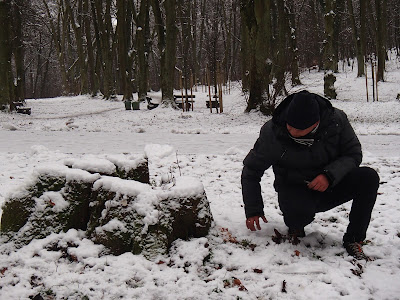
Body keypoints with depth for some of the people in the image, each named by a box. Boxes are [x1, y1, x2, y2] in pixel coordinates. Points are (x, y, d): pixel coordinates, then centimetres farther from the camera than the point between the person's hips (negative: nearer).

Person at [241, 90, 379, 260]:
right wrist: (253, 211, -5)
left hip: (329, 186, 3)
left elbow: (354, 154, -5)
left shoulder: (336, 120, -16)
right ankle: (295, 226, 4)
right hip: (294, 191, -2)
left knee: (369, 177, -24)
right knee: (301, 211, -38)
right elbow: (251, 171, -6)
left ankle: (353, 240, -11)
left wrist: (330, 174, -25)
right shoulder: (272, 133, -18)